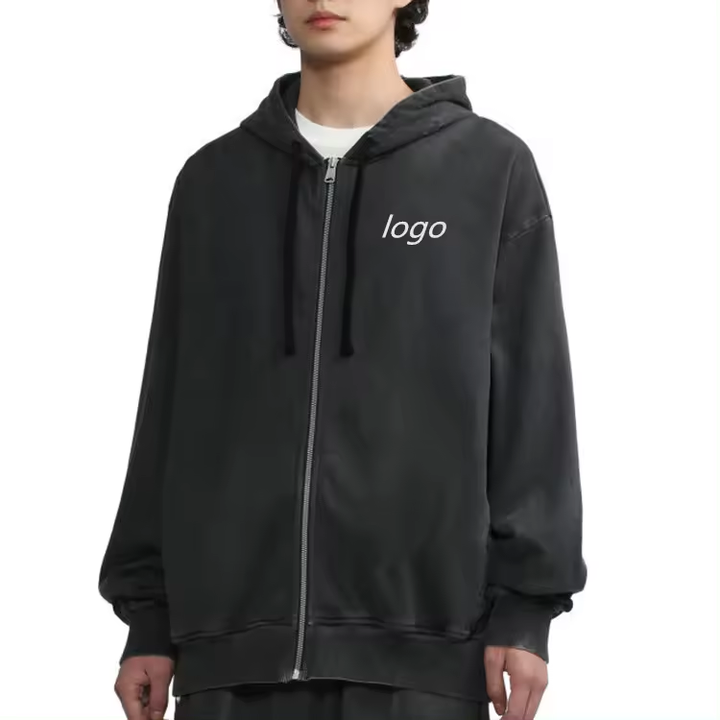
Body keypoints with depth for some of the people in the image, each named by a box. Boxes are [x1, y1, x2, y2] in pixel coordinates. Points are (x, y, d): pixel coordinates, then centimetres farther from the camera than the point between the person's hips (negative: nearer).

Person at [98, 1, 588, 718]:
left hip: (420, 640, -2)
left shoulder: (491, 168, 4)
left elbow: (532, 406, 1)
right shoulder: (212, 180, 12)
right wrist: (150, 617, 9)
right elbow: (169, 415, 13)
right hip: (234, 639, 2)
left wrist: (524, 609, -5)